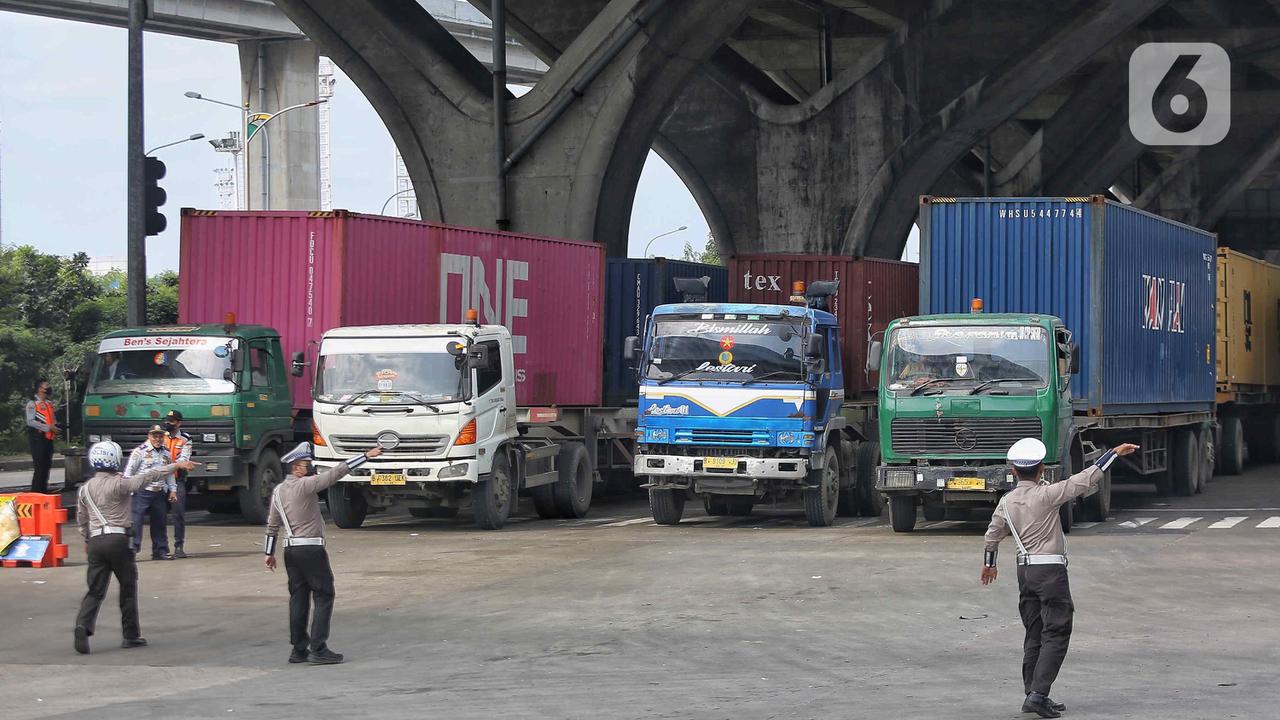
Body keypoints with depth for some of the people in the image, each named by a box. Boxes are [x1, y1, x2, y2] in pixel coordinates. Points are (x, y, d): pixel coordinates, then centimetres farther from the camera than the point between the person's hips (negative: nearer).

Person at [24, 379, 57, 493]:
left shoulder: (49, 403, 17)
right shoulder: (32, 403, -7)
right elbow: (31, 422, -16)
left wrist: (56, 426, 2)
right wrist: (48, 428, -19)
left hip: (49, 438, 8)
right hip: (37, 438, -8)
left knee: (46, 467, 11)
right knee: (39, 467, -10)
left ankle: (44, 491, 19)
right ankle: (35, 492, -7)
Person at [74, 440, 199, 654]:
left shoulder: (85, 489, 11)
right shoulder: (118, 484, -8)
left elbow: (81, 519, 20)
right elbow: (147, 477, -13)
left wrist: (87, 540, 35)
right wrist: (176, 465, -10)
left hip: (96, 540, 5)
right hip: (118, 539, -5)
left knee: (95, 590, 3)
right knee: (128, 587, 8)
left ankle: (83, 625, -22)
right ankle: (131, 635, 12)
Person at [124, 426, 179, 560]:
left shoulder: (166, 452, 12)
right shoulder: (140, 451, -7)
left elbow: (170, 473, 22)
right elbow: (129, 472, -6)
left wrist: (172, 490, 15)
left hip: (159, 493, 6)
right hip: (142, 492, -6)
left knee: (159, 522, 10)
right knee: (136, 520, -10)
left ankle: (160, 551, 18)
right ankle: (132, 549, -10)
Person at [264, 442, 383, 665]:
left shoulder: (278, 491, 11)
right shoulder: (304, 485, -12)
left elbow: (272, 524, 16)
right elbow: (335, 473, -15)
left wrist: (269, 553, 23)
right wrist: (366, 456, -15)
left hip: (291, 550, 8)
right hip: (311, 549, -8)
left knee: (298, 598, 10)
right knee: (324, 596, -3)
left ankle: (299, 650, 12)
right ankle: (318, 649, -9)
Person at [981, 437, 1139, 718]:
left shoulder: (1006, 502, 7)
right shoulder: (1046, 495, -13)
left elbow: (993, 534, 21)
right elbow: (1083, 481, -17)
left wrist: (989, 564, 39)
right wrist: (1114, 453, -12)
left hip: (1025, 569, 7)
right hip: (1050, 569, -7)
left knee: (1034, 634, 13)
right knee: (1056, 634, -6)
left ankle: (1033, 694, 14)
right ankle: (1038, 694, -16)